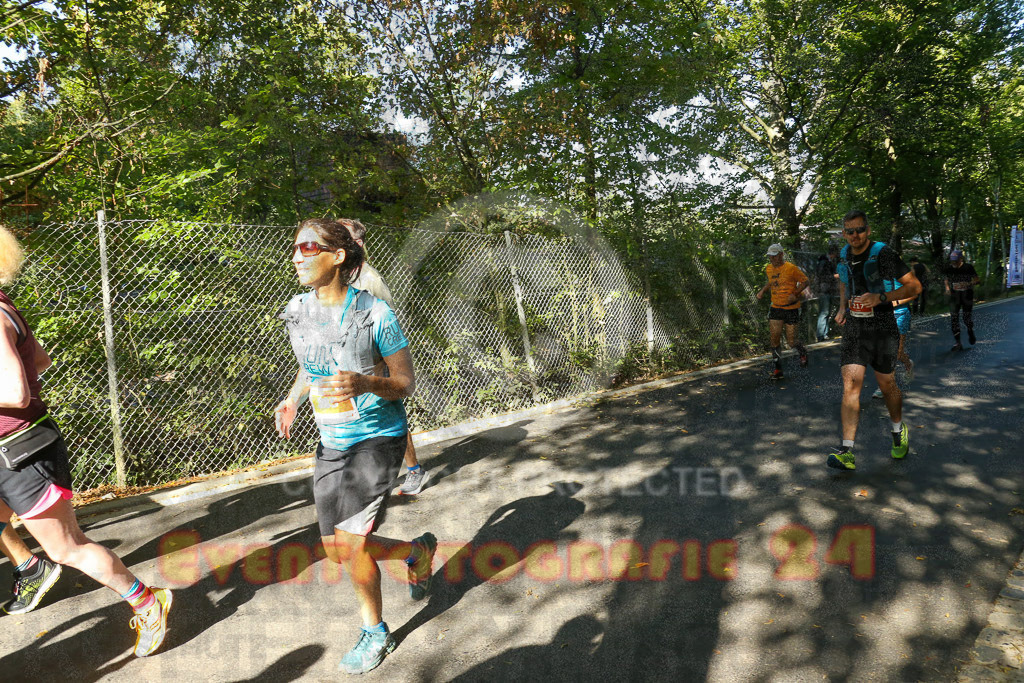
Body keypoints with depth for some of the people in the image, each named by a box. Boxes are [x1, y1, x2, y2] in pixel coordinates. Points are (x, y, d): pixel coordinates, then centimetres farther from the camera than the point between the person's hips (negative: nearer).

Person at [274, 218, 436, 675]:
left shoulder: (374, 314, -18)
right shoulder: (297, 311, -1)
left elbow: (406, 382, -13)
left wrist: (364, 384, -32)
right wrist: (292, 399, -2)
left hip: (378, 438, -6)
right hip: (331, 443, 6)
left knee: (350, 543, -9)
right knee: (337, 551, 11)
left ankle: (375, 632, 22)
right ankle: (418, 551, 38)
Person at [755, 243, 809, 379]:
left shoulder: (791, 268, -12)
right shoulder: (769, 269, 6)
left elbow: (804, 281, -6)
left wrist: (795, 294, -18)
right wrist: (763, 290, 10)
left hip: (791, 308, -5)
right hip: (775, 308, 5)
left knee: (791, 340, -1)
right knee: (774, 338, -3)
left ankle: (803, 353, 35)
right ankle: (778, 369, 6)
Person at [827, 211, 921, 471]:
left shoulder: (883, 254, -11)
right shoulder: (844, 255, 6)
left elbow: (914, 286, -11)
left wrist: (880, 298, -25)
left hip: (882, 328, -3)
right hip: (853, 329, 4)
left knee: (886, 385, 10)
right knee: (851, 384, -8)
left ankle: (899, 431, 40)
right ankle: (847, 452, -12)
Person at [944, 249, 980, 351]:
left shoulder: (968, 268, -7)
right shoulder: (949, 269, 2)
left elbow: (977, 279, -3)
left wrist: (968, 284, -21)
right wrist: (947, 288, -2)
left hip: (967, 296, -2)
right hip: (954, 296, 2)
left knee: (967, 318, 0)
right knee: (954, 318, -6)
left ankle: (971, 333, 34)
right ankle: (958, 343, -1)